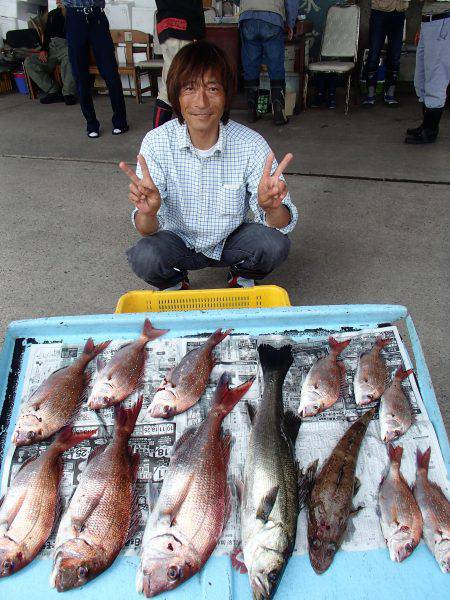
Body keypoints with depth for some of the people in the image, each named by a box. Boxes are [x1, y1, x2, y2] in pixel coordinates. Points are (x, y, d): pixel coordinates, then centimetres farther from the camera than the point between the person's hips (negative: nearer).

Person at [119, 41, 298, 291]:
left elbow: (283, 224, -20)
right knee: (144, 256, -30)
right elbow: (147, 231, -19)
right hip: (179, 241, 0)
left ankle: (242, 279, 8)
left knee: (275, 243, -27)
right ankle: (175, 285, 7)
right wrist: (148, 213, -43)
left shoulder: (251, 144, -19)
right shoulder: (157, 142, -18)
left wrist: (271, 207, -44)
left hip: (231, 241, 1)